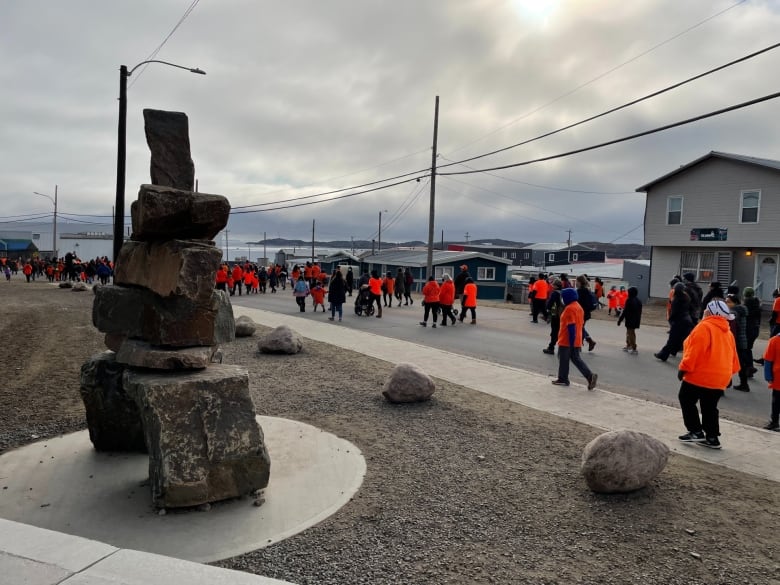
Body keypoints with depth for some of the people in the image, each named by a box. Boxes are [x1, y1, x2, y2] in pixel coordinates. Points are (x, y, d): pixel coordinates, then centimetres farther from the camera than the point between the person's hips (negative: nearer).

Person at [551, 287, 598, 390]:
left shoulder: (569, 308, -18)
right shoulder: (579, 307, 11)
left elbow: (571, 326, -22)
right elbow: (581, 324, 16)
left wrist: (571, 341, -21)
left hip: (567, 341, -8)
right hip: (577, 341, 8)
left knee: (563, 359, 6)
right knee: (576, 359, 12)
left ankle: (562, 379, 17)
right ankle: (590, 376, -1)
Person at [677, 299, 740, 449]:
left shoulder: (704, 327, -13)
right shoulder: (727, 332, 14)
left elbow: (694, 351, -20)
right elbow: (733, 357, 17)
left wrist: (684, 368, -14)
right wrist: (728, 372, 25)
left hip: (700, 375, -8)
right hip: (720, 379, 8)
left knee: (686, 400, 7)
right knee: (709, 407, 15)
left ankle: (696, 431, 4)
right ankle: (712, 437, 17)